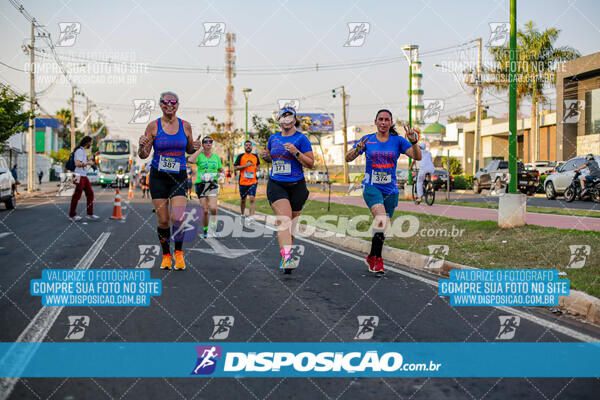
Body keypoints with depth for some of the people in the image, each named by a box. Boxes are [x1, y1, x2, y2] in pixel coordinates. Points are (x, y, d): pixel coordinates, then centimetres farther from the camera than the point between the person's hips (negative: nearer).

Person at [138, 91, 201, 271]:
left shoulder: (185, 126, 3)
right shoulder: (153, 126, -3)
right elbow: (144, 155, 0)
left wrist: (195, 147, -6)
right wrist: (142, 146, -21)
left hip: (179, 176, 1)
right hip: (158, 177, -1)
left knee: (178, 218, -15)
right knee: (163, 220, 0)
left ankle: (179, 253, 8)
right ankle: (166, 255, 20)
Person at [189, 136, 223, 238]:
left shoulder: (216, 157, 11)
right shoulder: (199, 155, 1)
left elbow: (221, 169, 23)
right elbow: (190, 160, -21)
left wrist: (215, 172, 0)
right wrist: (200, 150, -13)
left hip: (213, 185, 2)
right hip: (201, 184, -1)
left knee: (213, 208, -18)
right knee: (205, 210, -4)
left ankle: (213, 228, 0)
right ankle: (205, 230, 16)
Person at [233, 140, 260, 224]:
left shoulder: (255, 156, 11)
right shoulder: (241, 156, 2)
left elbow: (258, 164, 29)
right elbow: (235, 168, -3)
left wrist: (257, 168, 6)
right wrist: (246, 165, -13)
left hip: (253, 181, 1)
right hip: (243, 182, 0)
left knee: (252, 199, -14)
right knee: (243, 199, 12)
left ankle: (251, 216, -20)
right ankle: (242, 214, 32)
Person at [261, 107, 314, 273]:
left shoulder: (301, 138, -1)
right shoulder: (273, 138, 12)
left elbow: (310, 163, -4)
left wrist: (296, 152, -18)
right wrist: (265, 156, 4)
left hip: (296, 185, -1)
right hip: (276, 184, 1)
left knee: (290, 224, 7)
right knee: (284, 220, -20)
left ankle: (285, 260, 24)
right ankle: (287, 258, -34)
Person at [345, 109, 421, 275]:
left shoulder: (398, 140, 3)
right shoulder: (367, 140, 2)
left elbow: (417, 157, -6)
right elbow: (348, 158, -1)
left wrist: (413, 142, -25)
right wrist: (358, 149, -21)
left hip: (390, 189, 3)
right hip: (371, 186, -2)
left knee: (382, 227, 8)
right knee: (381, 218, -27)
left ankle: (372, 258, 31)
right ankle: (378, 258, -17)